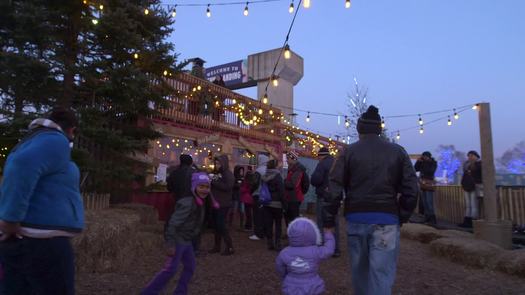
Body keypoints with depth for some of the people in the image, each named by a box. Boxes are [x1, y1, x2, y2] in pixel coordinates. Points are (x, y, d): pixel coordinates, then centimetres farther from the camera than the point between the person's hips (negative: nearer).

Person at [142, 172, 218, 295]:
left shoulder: (200, 202, 4)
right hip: (178, 240, -9)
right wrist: (170, 244, -28)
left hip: (186, 240, 10)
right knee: (170, 269, -10)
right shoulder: (187, 203, -25)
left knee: (190, 267, 14)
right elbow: (173, 223, -28)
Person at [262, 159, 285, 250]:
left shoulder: (264, 177, 4)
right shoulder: (277, 176, -12)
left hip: (266, 204, 4)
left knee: (268, 224, 8)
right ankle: (277, 244, 3)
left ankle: (270, 244, 12)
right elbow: (281, 191, -14)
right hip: (276, 204, -4)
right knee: (278, 225, 7)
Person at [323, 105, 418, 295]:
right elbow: (411, 189, -1)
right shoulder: (397, 152, 3)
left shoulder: (349, 152, 0)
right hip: (386, 220, -1)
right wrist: (402, 217, 10)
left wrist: (328, 221, 3)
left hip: (356, 219, 1)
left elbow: (334, 189, -4)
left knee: (359, 270, 19)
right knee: (381, 274, 2)